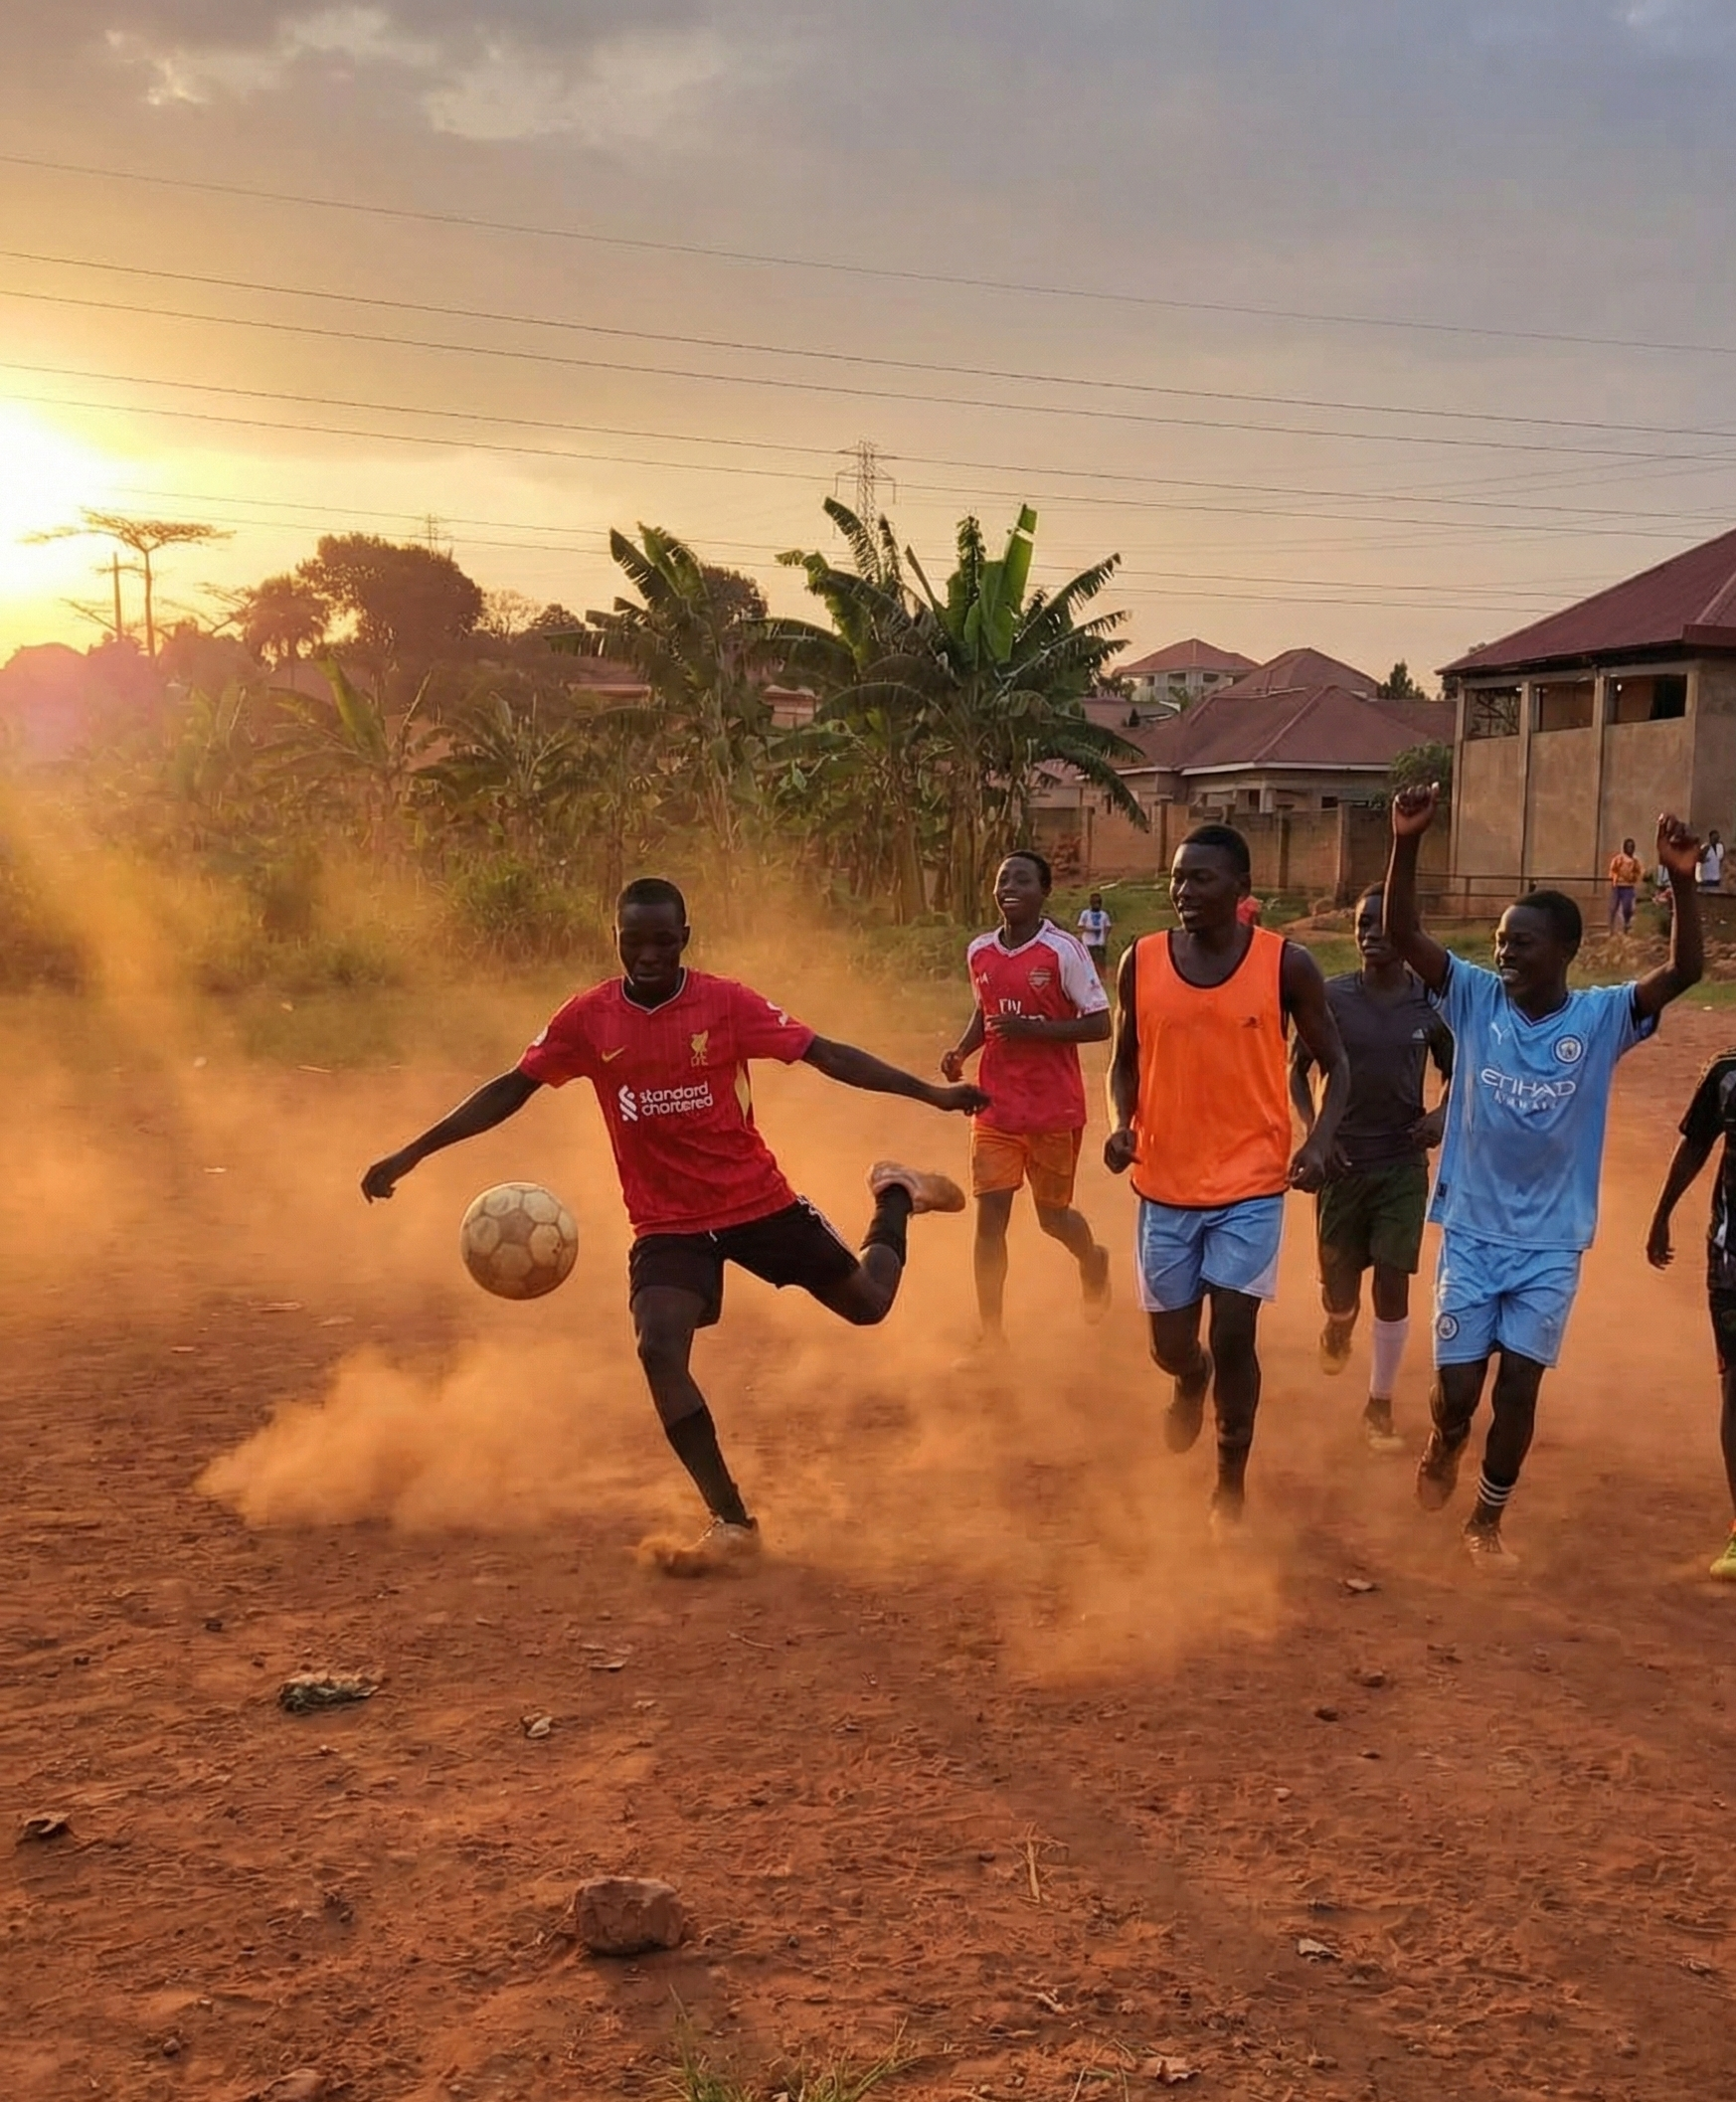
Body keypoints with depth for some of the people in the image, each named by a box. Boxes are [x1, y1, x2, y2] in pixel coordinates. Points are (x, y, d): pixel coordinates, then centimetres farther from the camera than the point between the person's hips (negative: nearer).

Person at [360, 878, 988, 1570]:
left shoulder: (726, 1003, -12)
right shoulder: (587, 1018, -7)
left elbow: (825, 1054, -10)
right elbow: (511, 1088, 0)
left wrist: (932, 1093, -14)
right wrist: (411, 1154, -4)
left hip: (758, 1198, -1)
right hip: (666, 1220, 1)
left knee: (868, 1305, 7)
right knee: (659, 1351, -22)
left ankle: (895, 1195, 41)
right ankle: (732, 1524, -12)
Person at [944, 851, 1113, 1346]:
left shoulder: (1063, 951, -13)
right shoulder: (979, 952, 4)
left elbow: (1099, 1025, -13)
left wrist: (1031, 1029, -24)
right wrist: (961, 1050, 2)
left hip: (1055, 1111, -3)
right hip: (995, 1109, 4)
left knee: (1052, 1214, 12)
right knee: (989, 1218, -4)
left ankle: (1093, 1261, 47)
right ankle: (991, 1337, 2)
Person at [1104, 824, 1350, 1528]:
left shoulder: (1287, 964, -8)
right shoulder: (1141, 962, -3)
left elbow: (1334, 1063, 2)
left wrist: (1320, 1141, -14)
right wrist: (1121, 1125, -11)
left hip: (1251, 1185, -2)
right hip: (1165, 1185, 2)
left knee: (1233, 1338, -7)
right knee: (1171, 1347, 9)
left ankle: (1232, 1476, 18)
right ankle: (1192, 1381, 48)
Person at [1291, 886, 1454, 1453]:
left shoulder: (1431, 1002, -4)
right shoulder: (1332, 997, -6)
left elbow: (1454, 1074, 10)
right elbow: (1297, 1068, 4)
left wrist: (1443, 1114, -11)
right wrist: (1312, 1129, -10)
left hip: (1403, 1162, 0)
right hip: (1341, 1161, 0)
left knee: (1393, 1282, -3)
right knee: (1338, 1279, 6)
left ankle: (1380, 1406, 12)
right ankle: (1340, 1321, 45)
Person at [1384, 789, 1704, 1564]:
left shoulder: (1601, 1018, -8)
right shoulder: (1475, 998, -7)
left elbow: (1682, 973, -22)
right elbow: (1403, 934, -17)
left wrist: (1681, 883, -36)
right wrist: (1405, 843, -31)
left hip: (1550, 1242, 0)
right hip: (1472, 1231, 0)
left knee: (1518, 1388, 5)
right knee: (1457, 1384, 3)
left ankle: (1488, 1517, 27)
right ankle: (1446, 1440, 40)